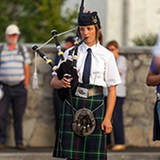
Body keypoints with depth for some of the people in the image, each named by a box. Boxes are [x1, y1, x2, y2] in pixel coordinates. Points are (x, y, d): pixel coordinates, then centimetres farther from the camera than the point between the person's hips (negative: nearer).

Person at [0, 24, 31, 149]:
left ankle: (19, 142, 7)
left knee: (18, 116, 2)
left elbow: (27, 68, 11)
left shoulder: (23, 49, 10)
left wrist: (26, 85, 2)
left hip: (19, 87, 1)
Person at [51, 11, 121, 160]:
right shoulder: (70, 53, 8)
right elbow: (53, 81, 10)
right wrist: (62, 83, -15)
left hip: (95, 105, -1)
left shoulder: (106, 56, 4)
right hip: (72, 105, 1)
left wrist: (107, 118, -6)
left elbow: (112, 90, 2)